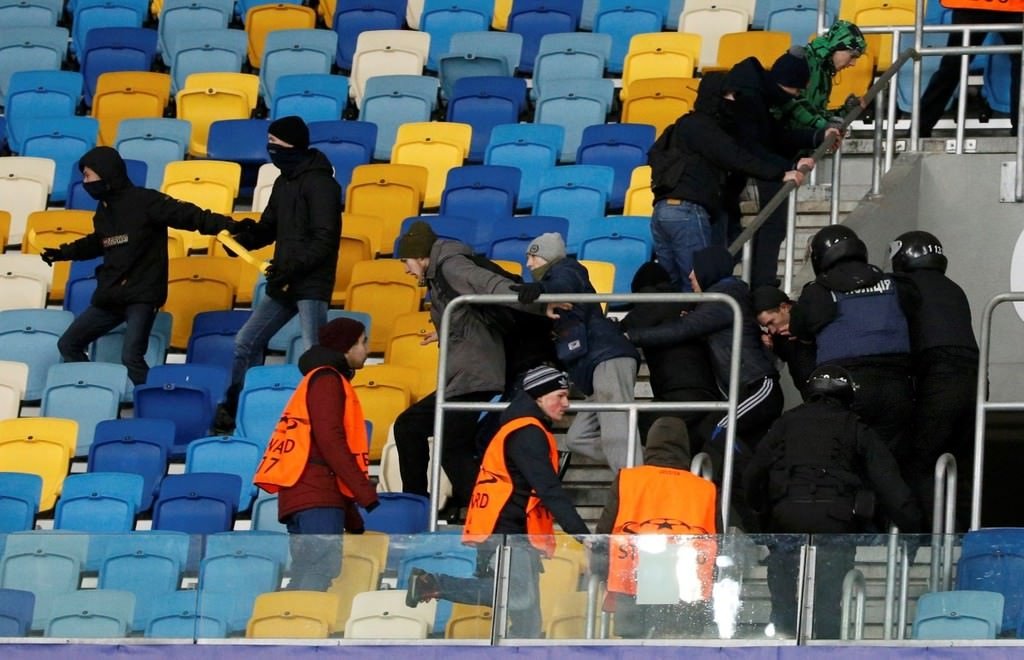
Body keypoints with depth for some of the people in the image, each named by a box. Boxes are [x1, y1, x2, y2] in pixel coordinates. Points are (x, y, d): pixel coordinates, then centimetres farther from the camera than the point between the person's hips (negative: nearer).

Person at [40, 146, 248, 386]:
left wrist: (228, 226, -33)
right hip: (110, 296, 9)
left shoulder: (145, 201, -14)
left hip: (142, 296, -9)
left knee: (131, 357, -23)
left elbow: (188, 215, -21)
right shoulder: (104, 208, 11)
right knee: (68, 344, 13)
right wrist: (63, 253, 37)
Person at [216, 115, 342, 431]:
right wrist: (242, 238, 0)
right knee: (246, 342, 13)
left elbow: (324, 240, -19)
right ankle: (233, 410, 23)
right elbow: (268, 228, 20)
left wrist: (291, 268, -24)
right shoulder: (284, 182, 15)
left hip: (311, 285, -10)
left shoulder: (318, 183, -13)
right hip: (283, 283, 10)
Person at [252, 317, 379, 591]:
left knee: (306, 582, 4)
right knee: (320, 580, -20)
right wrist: (365, 491, -17)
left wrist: (352, 518, 26)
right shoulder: (327, 380, -2)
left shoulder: (324, 381, 28)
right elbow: (330, 440, -14)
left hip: (310, 496, 10)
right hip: (316, 498, -10)